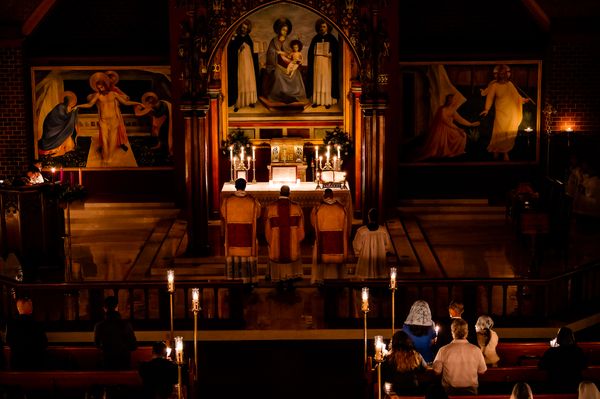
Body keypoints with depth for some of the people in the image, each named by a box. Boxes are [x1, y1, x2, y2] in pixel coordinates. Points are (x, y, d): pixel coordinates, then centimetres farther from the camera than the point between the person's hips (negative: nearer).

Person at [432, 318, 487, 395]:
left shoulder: (444, 350, -13)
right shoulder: (476, 350, -9)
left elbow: (437, 371, -3)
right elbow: (482, 370, 2)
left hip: (449, 391, -1)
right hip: (470, 391, 1)